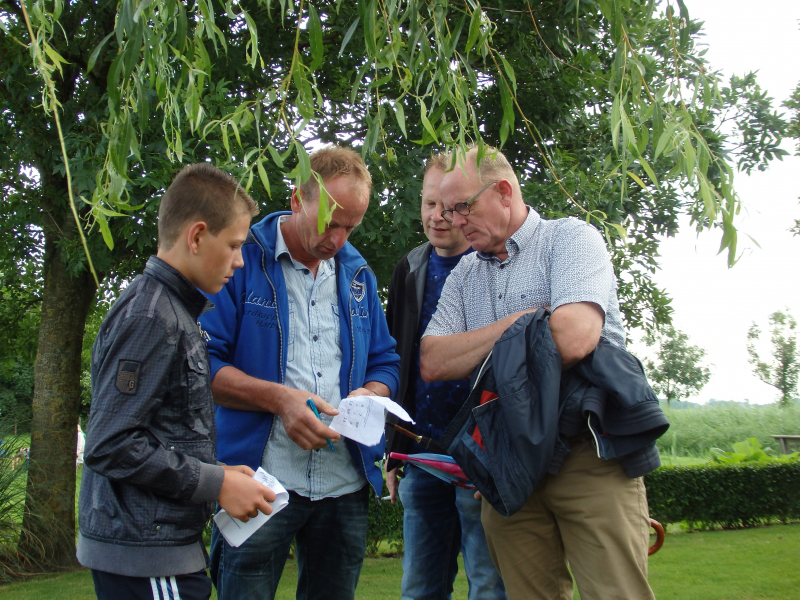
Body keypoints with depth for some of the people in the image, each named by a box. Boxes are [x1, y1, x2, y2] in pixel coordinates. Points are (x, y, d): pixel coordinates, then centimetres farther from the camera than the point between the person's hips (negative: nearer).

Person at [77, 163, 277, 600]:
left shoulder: (174, 310, 13)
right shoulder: (150, 317, -16)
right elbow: (110, 446, -21)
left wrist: (215, 473, 8)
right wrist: (216, 484, -15)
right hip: (146, 556, -9)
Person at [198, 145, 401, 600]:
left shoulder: (358, 274, 13)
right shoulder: (242, 259, -3)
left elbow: (385, 364, 17)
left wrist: (369, 394, -6)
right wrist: (279, 398, -19)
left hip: (346, 487, 5)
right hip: (260, 483, -5)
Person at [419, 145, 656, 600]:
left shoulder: (570, 238, -2)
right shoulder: (464, 276, 16)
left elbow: (574, 339, -20)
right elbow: (433, 363, 3)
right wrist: (516, 323, -6)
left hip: (587, 455, -5)